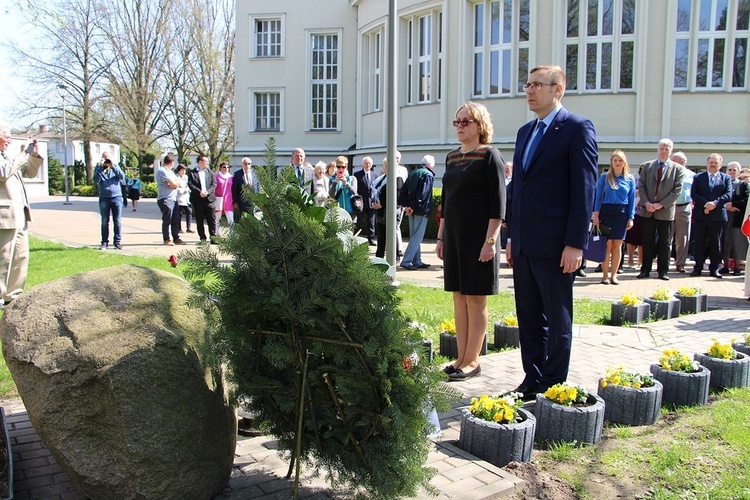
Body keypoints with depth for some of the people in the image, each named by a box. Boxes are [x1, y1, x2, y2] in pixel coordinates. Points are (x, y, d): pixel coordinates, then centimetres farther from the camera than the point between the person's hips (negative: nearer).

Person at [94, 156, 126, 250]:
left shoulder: (115, 167, 7)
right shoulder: (98, 168, 6)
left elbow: (122, 176, -8)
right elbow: (96, 180, -9)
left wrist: (113, 167, -15)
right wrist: (100, 167, -16)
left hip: (116, 197, 0)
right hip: (104, 198, 0)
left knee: (117, 221, 1)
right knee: (105, 222, 4)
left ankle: (117, 241, 8)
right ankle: (104, 242, 9)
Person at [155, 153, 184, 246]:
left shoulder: (169, 171, 19)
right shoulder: (162, 171, -12)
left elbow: (177, 183, 13)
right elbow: (173, 184, -18)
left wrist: (174, 183, -8)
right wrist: (176, 183, 4)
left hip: (174, 199, 9)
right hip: (165, 199, -9)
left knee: (176, 219, 10)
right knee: (167, 220, -3)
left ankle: (176, 238, 17)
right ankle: (166, 239, 6)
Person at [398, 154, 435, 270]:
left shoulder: (413, 173, 14)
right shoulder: (428, 175, -12)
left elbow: (403, 190, 10)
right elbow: (423, 193, -22)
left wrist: (406, 204, 4)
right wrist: (413, 207, -19)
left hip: (412, 210, 9)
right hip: (421, 211, -9)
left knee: (414, 236, 14)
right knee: (417, 237, -5)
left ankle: (417, 261, 20)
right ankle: (406, 261, -8)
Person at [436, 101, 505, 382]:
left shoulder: (489, 155, -7)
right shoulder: (452, 157, 14)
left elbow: (498, 202, -12)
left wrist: (490, 240, -18)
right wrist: (441, 237, 15)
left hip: (477, 235, -7)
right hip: (454, 235, 7)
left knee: (475, 299, -1)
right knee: (459, 297, 9)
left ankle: (473, 361, 8)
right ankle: (462, 357, 17)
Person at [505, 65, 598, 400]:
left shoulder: (577, 128, -6)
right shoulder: (525, 132, 17)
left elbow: (585, 188, -11)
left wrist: (575, 243, -16)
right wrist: (512, 237, 15)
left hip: (554, 245, -7)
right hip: (524, 245, 7)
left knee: (558, 320, 6)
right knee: (529, 318, 14)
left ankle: (553, 386, 18)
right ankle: (533, 380, 25)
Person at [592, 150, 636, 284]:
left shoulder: (630, 179, 7)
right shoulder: (604, 177, 3)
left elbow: (632, 199, 6)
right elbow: (598, 197, 2)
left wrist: (631, 218, 0)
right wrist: (596, 214, -7)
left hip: (622, 214, 2)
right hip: (606, 212, -1)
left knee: (617, 245, 3)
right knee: (607, 244, -3)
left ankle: (613, 275, 11)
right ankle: (605, 275, 3)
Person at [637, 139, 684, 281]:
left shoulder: (677, 169, 3)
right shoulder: (647, 166, 9)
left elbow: (677, 190, -3)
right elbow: (641, 186, 5)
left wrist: (661, 204, -13)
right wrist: (646, 203, -10)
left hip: (666, 211, -1)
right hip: (647, 210, 1)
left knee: (665, 242, 4)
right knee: (648, 241, 5)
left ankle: (663, 271, 11)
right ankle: (645, 269, 11)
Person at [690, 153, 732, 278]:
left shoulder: (726, 178, 9)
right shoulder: (698, 177, 8)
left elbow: (728, 195, -3)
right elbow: (693, 194, -3)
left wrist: (715, 203, -18)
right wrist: (705, 204, -17)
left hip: (717, 215, 0)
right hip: (700, 215, 0)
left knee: (715, 244, 5)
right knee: (699, 243, 3)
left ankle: (714, 269, 11)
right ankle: (698, 267, 10)